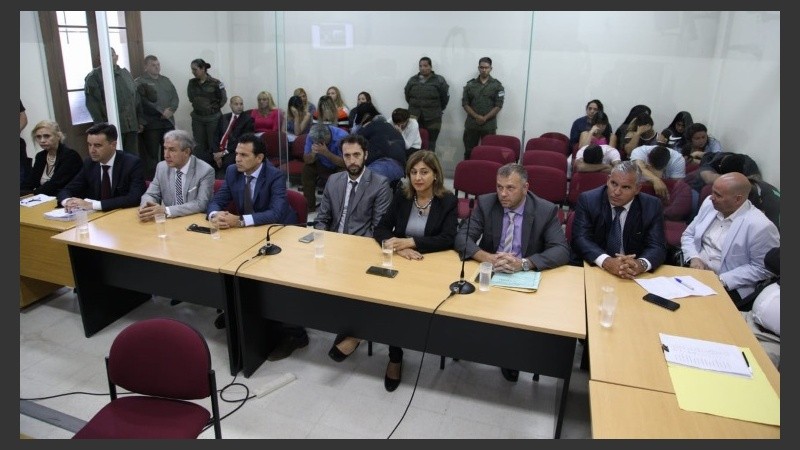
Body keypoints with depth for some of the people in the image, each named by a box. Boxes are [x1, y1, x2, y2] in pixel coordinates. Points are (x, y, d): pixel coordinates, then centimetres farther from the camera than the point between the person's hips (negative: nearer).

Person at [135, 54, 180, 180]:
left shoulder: (166, 80, 19)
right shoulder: (140, 82, -1)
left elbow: (175, 97, 13)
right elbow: (144, 102, -12)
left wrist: (171, 110, -6)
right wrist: (162, 112, -15)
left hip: (168, 122, 5)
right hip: (151, 124, -5)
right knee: (152, 155, -4)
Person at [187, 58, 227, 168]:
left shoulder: (215, 83, -10)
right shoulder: (192, 83, 3)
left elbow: (223, 98, -3)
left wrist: (214, 108, 1)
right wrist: (197, 107, 11)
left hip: (213, 118, -4)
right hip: (197, 118, 4)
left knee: (213, 144, 1)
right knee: (200, 145, 8)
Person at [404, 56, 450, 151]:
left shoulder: (439, 80, -1)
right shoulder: (412, 80, 7)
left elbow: (445, 97, 4)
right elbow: (407, 95, 17)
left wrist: (438, 109, 10)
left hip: (432, 119, -2)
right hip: (415, 117, 2)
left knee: (430, 145, 1)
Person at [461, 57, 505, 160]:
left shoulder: (497, 85, 3)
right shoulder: (470, 84, 8)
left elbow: (498, 105, -3)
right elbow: (465, 103, 4)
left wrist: (485, 118, -13)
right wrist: (476, 116, -11)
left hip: (489, 125, -1)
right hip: (471, 124, 2)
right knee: (469, 152, 3)